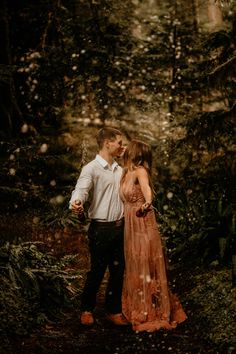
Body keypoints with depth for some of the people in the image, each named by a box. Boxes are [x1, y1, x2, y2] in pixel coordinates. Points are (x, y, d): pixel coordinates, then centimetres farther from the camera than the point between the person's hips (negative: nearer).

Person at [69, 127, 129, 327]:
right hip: (101, 228, -6)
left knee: (118, 271, 10)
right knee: (97, 272, 3)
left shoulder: (119, 170, 14)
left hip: (120, 227, 7)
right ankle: (87, 310, 23)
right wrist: (76, 203, -47)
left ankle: (114, 311, 23)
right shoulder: (91, 169, -10)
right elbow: (81, 190, -26)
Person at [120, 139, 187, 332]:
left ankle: (154, 313, 9)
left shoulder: (140, 171, -13)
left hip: (144, 226, -8)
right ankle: (138, 310, 27)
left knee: (147, 269, -1)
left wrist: (147, 203, -53)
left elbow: (146, 187, -36)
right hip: (131, 228, 8)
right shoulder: (127, 173, 11)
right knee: (134, 269, 15)